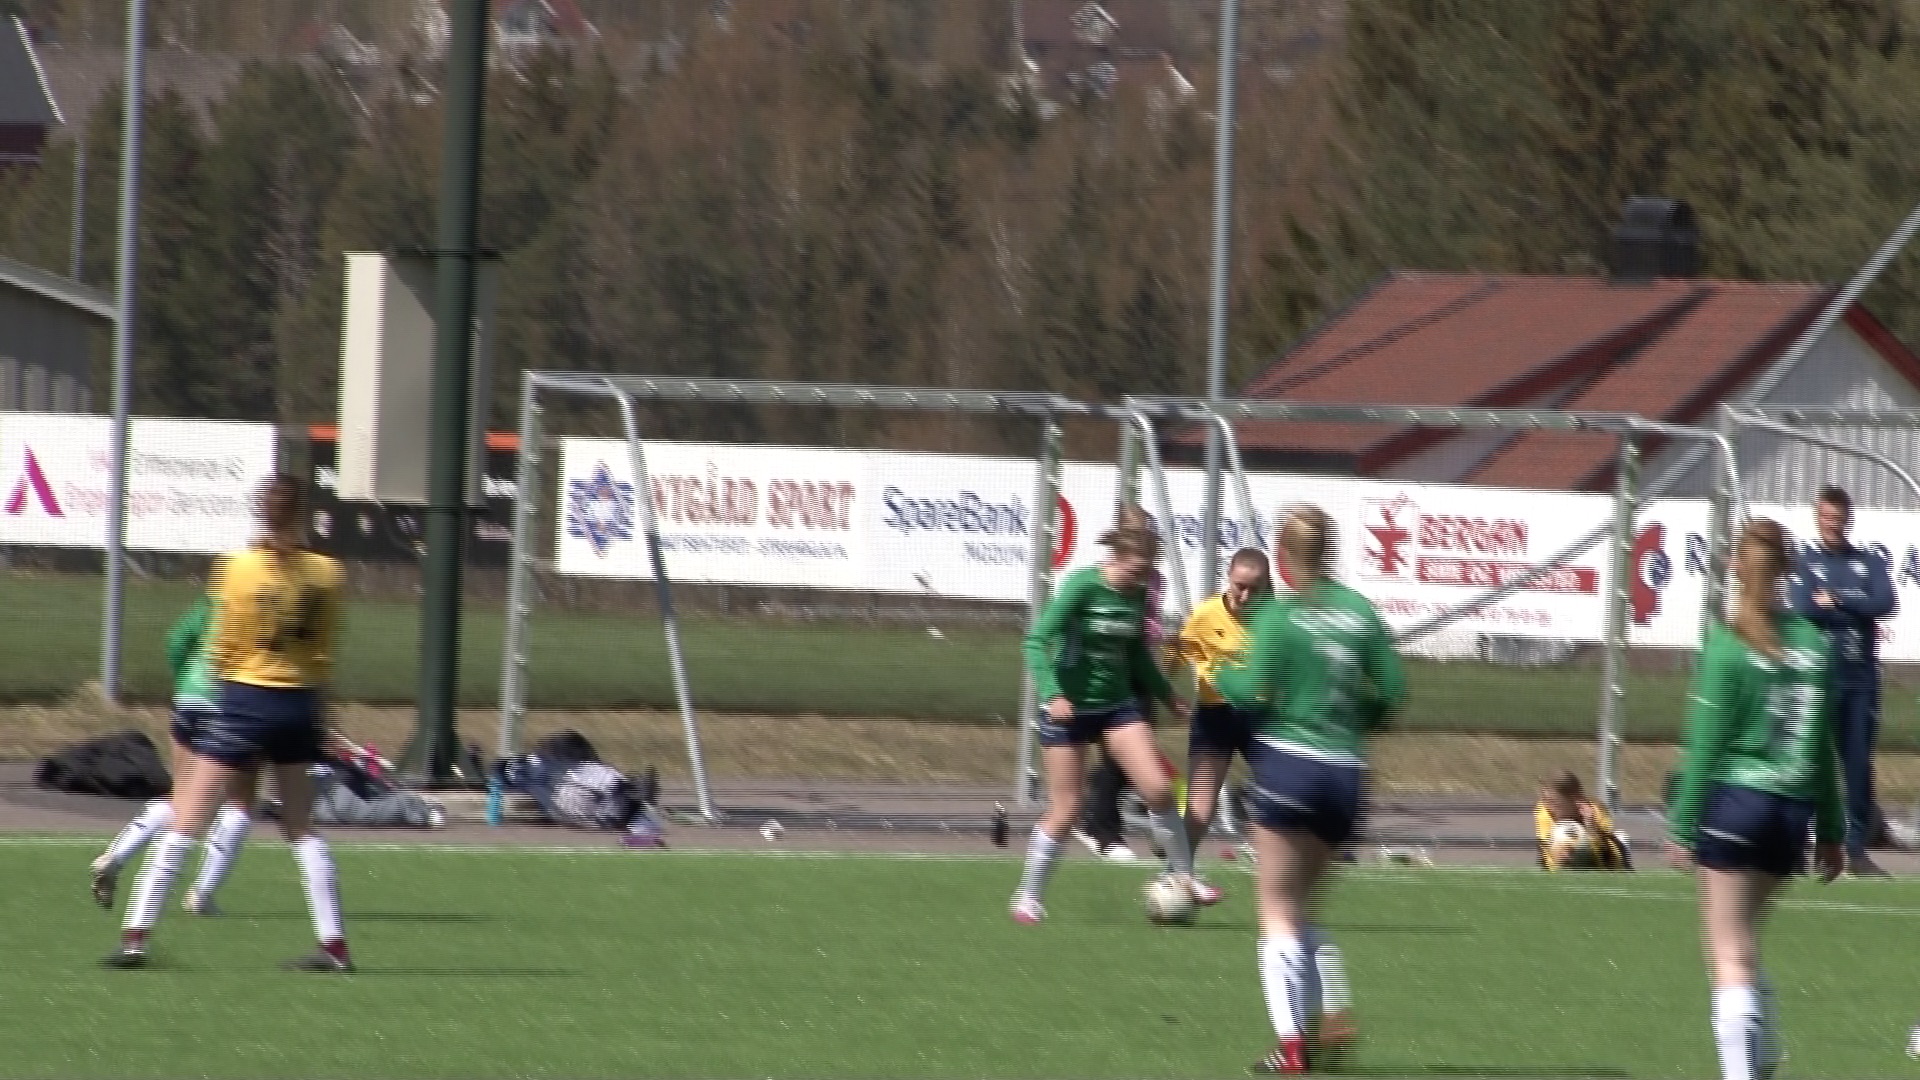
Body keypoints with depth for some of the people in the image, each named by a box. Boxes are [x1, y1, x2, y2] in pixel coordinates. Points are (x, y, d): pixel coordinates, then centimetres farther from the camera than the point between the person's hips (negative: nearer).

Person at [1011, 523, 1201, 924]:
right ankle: (1027, 898, 11)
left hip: (1117, 704, 5)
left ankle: (1183, 877, 8)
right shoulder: (1082, 586, -17)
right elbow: (1037, 641, -20)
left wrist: (1168, 695, 21)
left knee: (1159, 789, -8)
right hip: (1070, 706, -5)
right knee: (1065, 809, -4)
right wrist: (1052, 694, -30)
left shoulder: (1137, 596, 1)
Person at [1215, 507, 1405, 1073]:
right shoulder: (1359, 611, 4)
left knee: (1278, 913, 1)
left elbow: (1250, 690, -15)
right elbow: (1392, 687, 3)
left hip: (1286, 764, -5)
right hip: (1345, 771, 5)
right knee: (1304, 909, 20)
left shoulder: (1278, 615, -8)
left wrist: (1224, 675, 7)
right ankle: (1333, 1014, 1)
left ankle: (1290, 1039, -11)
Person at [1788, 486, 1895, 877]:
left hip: (1862, 677, 2)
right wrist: (1858, 610, -7)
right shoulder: (1805, 562, 4)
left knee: (1859, 764, 3)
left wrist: (1835, 601, -8)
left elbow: (1885, 602, -5)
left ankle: (1857, 848, 8)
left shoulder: (1869, 562, 11)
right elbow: (1804, 609, -11)